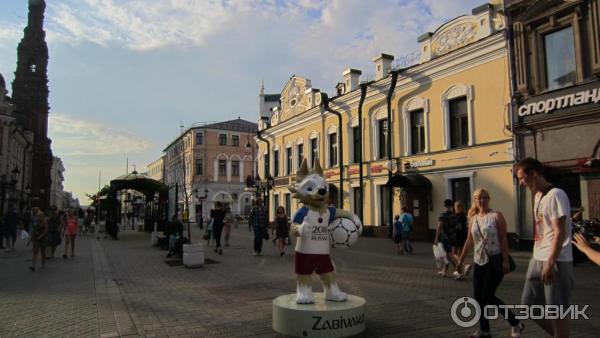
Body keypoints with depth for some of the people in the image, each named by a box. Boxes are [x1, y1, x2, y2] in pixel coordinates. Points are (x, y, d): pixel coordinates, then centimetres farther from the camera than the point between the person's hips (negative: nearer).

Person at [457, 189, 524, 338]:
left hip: (495, 260, -6)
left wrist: (505, 261, -16)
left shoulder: (496, 215, -8)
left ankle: (515, 324, 11)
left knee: (487, 296, -8)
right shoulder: (473, 218, 8)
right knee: (478, 296, 6)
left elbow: (504, 239, -11)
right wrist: (461, 259, 16)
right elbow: (469, 241, 14)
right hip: (479, 261, 6)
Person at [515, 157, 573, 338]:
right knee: (529, 304, 14)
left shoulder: (555, 195, -14)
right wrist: (539, 259, 16)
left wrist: (550, 263, -21)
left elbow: (560, 233, -19)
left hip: (556, 262, -9)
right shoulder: (537, 196, 13)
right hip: (537, 259, 9)